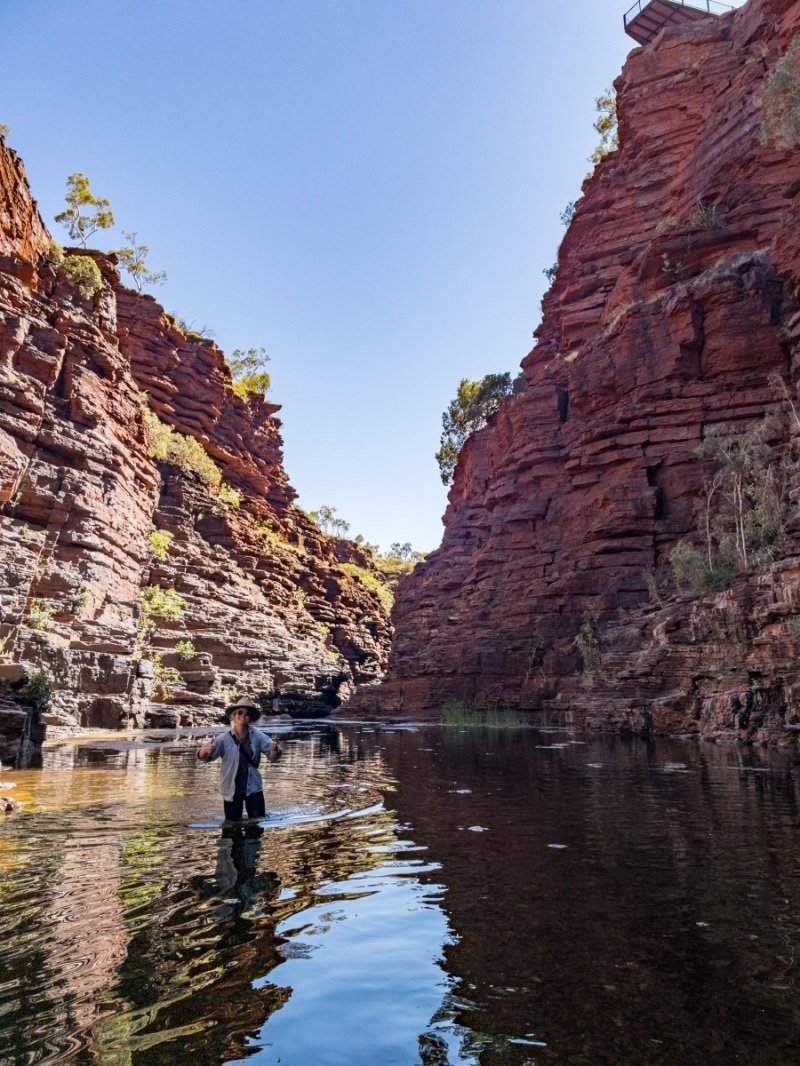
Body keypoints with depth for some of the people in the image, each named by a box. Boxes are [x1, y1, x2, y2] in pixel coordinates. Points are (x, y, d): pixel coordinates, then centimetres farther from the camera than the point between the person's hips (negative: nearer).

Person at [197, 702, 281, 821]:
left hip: (253, 787, 1)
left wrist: (275, 750, -40)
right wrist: (206, 750, -42)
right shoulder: (224, 738, -14)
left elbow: (272, 755, -15)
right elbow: (203, 756, -17)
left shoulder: (258, 736, -10)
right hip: (231, 789, -1)